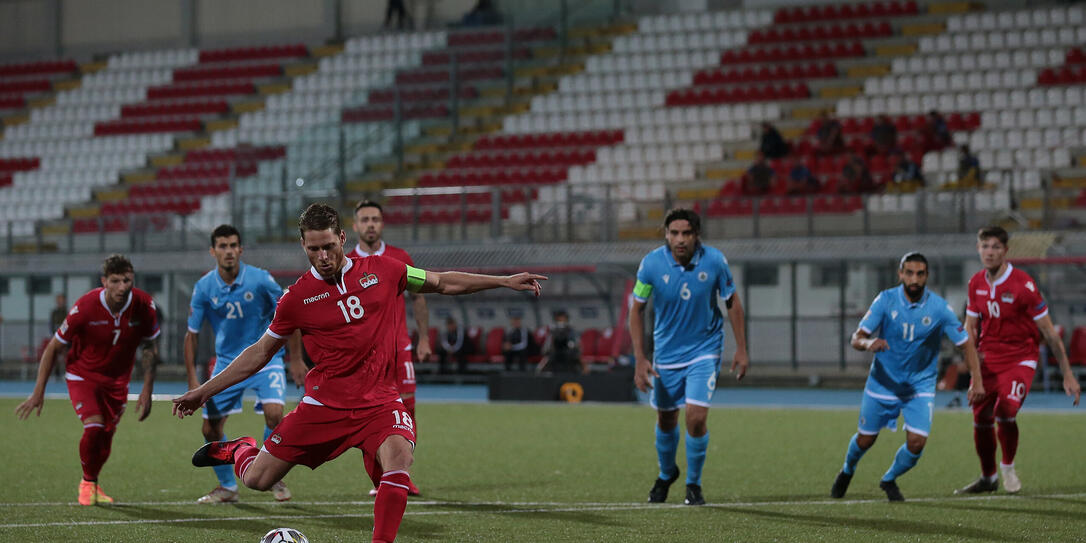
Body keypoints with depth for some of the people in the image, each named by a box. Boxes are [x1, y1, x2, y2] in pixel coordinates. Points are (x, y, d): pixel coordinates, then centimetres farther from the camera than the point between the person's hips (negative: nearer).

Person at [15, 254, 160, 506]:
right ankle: (88, 483, 5)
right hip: (82, 374, -3)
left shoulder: (144, 306, -18)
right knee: (94, 427, -22)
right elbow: (54, 347, -13)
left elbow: (150, 347, 0)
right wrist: (39, 391, -13)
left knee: (106, 437, 8)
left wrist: (147, 390, -4)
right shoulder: (85, 307, -25)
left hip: (117, 379, 3)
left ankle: (92, 484, 37)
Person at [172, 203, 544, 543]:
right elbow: (261, 351, 9)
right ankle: (240, 450, 36)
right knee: (257, 479, -1)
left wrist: (504, 281, 11)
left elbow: (442, 283, 14)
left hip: (379, 403, 0)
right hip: (324, 403, 0)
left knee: (399, 458, -31)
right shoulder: (297, 298, -2)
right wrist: (205, 391, 7)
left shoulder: (382, 270, 1)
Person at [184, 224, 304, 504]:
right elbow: (192, 334, 1)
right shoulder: (203, 288, -9)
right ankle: (227, 488, 20)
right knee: (210, 428, -1)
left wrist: (296, 359, -3)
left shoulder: (260, 279, -15)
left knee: (274, 413, -25)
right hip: (227, 363, 3)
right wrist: (192, 379, -5)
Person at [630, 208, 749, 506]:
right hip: (666, 352, 1)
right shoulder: (651, 264, -15)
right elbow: (637, 310, -5)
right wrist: (640, 359, -10)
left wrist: (741, 349, -2)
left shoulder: (714, 261, -15)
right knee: (666, 420, 13)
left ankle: (694, 484, 7)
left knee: (696, 417, -15)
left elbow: (732, 303, -1)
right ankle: (666, 474, 43)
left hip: (704, 349, -1)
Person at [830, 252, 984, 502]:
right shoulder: (886, 300, -13)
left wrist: (977, 381, -17)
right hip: (883, 381, 0)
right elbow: (856, 338, -14)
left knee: (916, 443, -13)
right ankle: (847, 471, 43)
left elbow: (966, 343, -6)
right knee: (865, 440, 8)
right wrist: (868, 344, -39)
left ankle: (889, 480, 18)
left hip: (921, 384, 0)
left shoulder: (939, 308, -13)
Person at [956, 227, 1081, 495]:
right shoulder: (976, 283, 1)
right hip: (988, 359, 5)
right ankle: (988, 477, 25)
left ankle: (1008, 467, 4)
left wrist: (1068, 375, -11)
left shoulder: (1023, 284, -16)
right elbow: (970, 325, 15)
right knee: (981, 420, 1)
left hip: (1020, 359, -5)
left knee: (1005, 413, -24)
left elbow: (1049, 332, -12)